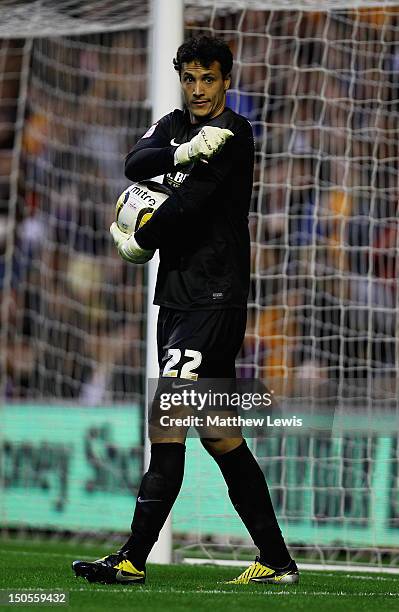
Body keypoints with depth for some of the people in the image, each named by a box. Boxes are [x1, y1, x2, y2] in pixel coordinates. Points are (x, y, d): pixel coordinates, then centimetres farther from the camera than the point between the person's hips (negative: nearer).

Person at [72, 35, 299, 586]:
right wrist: (183, 152, -20)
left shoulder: (233, 132, -8)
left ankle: (134, 559, -14)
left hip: (215, 298, -9)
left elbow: (190, 200, -16)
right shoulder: (175, 126, 15)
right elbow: (135, 164, -3)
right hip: (177, 294, 9)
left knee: (167, 424, -14)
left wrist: (138, 244, -3)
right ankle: (277, 561, 14)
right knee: (218, 433, 9)